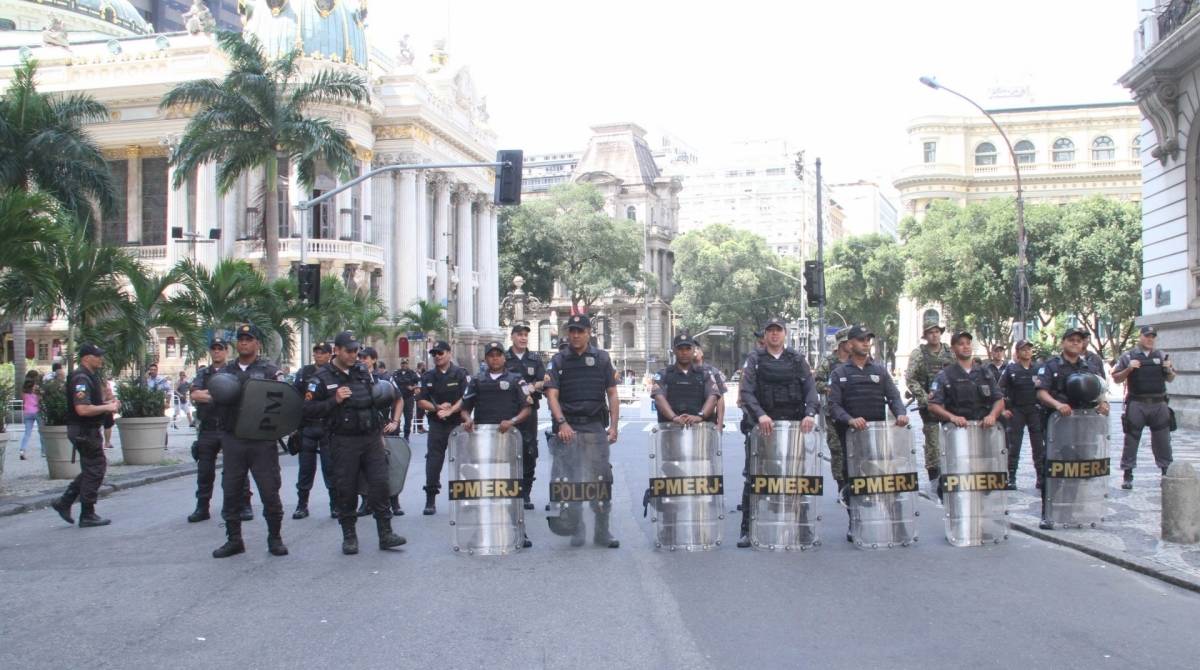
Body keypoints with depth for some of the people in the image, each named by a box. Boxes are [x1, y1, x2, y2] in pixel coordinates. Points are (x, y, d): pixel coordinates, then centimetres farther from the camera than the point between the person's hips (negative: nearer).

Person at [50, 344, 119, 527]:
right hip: (85, 431, -10)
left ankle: (65, 502, 20)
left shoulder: (89, 376, 14)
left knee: (91, 469, 17)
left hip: (88, 431, 10)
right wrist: (107, 408, -19)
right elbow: (83, 409, -30)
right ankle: (88, 516, 6)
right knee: (94, 470, -2)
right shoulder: (81, 378, -20)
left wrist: (105, 403, 10)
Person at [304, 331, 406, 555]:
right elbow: (308, 410, -8)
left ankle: (385, 534, 4)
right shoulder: (323, 378, -3)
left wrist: (380, 433, 18)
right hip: (344, 442, -3)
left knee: (380, 484, -1)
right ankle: (349, 536, 13)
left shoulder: (364, 371, 10)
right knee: (347, 489, 2)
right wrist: (334, 400, -17)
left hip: (371, 438, 3)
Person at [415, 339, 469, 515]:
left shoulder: (460, 374, 0)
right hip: (436, 424, 2)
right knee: (433, 460, -5)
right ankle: (430, 501, -2)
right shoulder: (428, 377, 10)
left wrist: (450, 411, -19)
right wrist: (437, 408, -10)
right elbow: (420, 402, 7)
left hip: (458, 423, -2)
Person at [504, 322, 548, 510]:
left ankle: (525, 493, 9)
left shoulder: (535, 359, 13)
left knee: (529, 452, 1)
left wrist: (532, 387, -14)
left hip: (529, 410, 2)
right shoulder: (503, 358, 5)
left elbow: (543, 383, 6)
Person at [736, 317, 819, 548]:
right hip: (763, 425, -1)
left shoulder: (797, 359, 10)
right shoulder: (755, 359, 5)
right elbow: (746, 392, -7)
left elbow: (810, 388, 0)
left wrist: (810, 413, -18)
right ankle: (747, 530, 2)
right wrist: (759, 415, -23)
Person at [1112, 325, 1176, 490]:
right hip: (1137, 404, -3)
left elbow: (1170, 379, 18)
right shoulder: (1128, 356, 3)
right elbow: (1116, 379, 3)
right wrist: (1128, 369, -14)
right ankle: (1127, 475, 4)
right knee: (1131, 440, -1)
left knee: (1163, 440, 8)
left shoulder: (1162, 356, 12)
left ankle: (1167, 472, 19)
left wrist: (1169, 370, -4)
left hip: (1159, 404, 3)